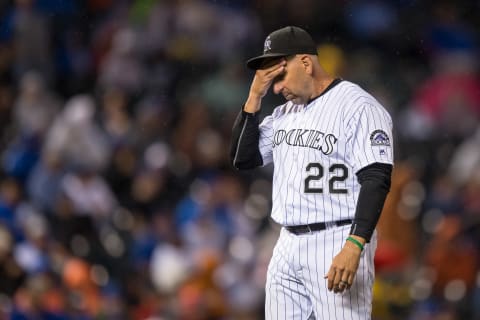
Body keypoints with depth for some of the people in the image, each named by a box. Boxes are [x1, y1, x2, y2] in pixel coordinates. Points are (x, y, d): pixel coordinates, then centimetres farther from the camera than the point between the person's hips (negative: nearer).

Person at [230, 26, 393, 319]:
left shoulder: (357, 106, -10)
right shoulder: (284, 113, 17)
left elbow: (377, 180, -17)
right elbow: (243, 159, 14)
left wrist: (354, 246, -28)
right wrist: (254, 98, 4)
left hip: (337, 245, -8)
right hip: (287, 246, 8)